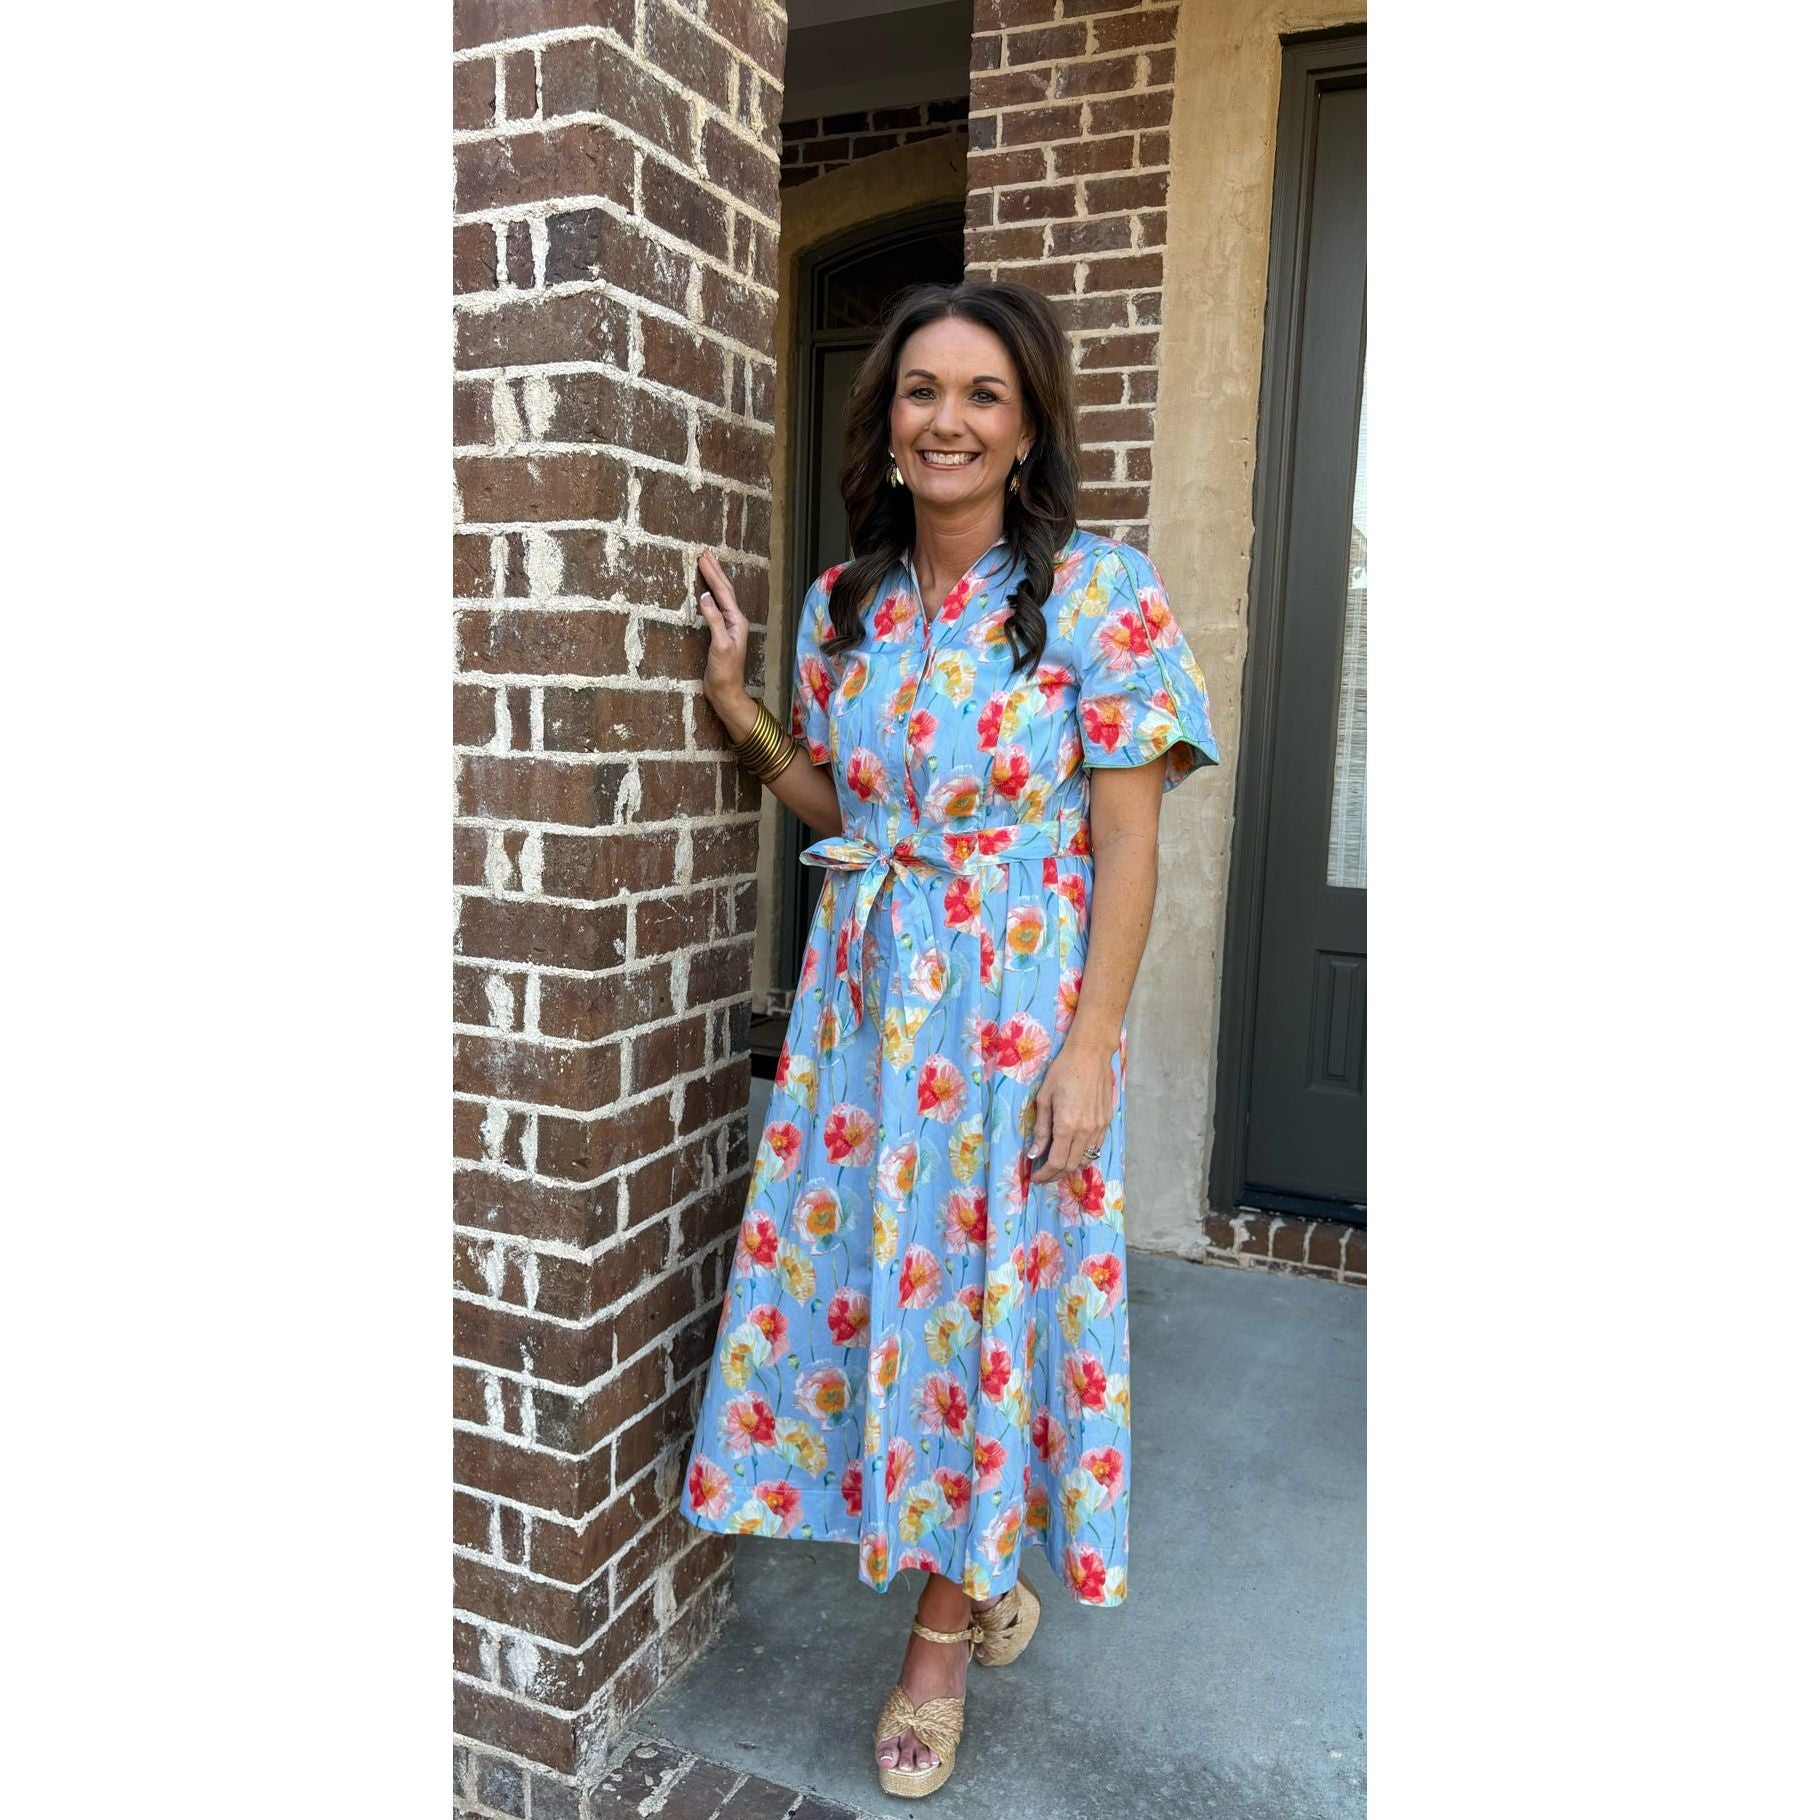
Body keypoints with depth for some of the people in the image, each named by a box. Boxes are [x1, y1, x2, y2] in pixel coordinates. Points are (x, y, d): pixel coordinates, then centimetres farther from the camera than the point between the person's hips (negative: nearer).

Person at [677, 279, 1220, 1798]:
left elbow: (1128, 845, -9)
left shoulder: (1100, 591, -8)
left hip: (1020, 1005, -5)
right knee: (864, 1274, 10)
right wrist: (742, 710, 2)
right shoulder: (842, 603, 7)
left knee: (984, 1291, 5)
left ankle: (945, 1632, 30)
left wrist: (1090, 1046, -14)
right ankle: (978, 1577, 37)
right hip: (866, 996, 5)